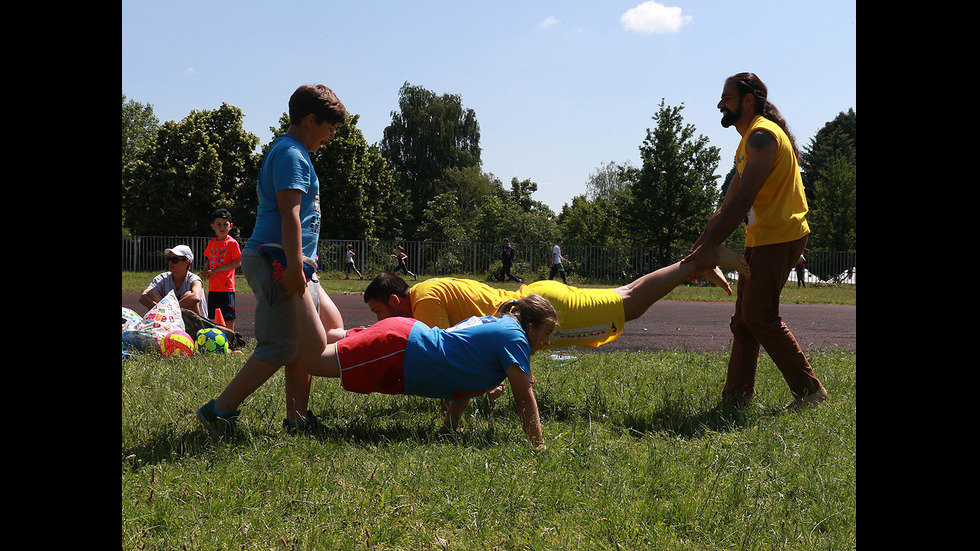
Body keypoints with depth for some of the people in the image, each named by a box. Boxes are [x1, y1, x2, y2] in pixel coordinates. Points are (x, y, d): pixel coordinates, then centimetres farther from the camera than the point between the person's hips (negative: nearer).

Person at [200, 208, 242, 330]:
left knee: (228, 317, -2)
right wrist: (206, 270, 2)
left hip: (226, 287, -6)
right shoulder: (212, 242, 12)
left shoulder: (232, 243, -8)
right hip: (213, 287, 6)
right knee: (214, 317, 11)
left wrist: (216, 270, -17)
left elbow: (238, 262, -14)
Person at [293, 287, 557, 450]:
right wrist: (538, 445, -9)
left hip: (404, 332, 9)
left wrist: (452, 425, 28)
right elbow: (524, 397, -13)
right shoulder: (514, 336, -8)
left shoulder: (490, 321, 19)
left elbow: (460, 370, 27)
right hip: (402, 350, -9)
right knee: (316, 360, -13)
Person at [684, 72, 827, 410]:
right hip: (761, 240, 10)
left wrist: (712, 245, -23)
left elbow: (743, 200, -22)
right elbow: (729, 204, 20)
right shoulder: (749, 142, 20)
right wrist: (700, 246, 15)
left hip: (779, 238, -10)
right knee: (744, 319, 9)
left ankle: (809, 389, -3)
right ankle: (736, 399, 12)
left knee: (759, 315, -11)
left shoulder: (762, 135, -13)